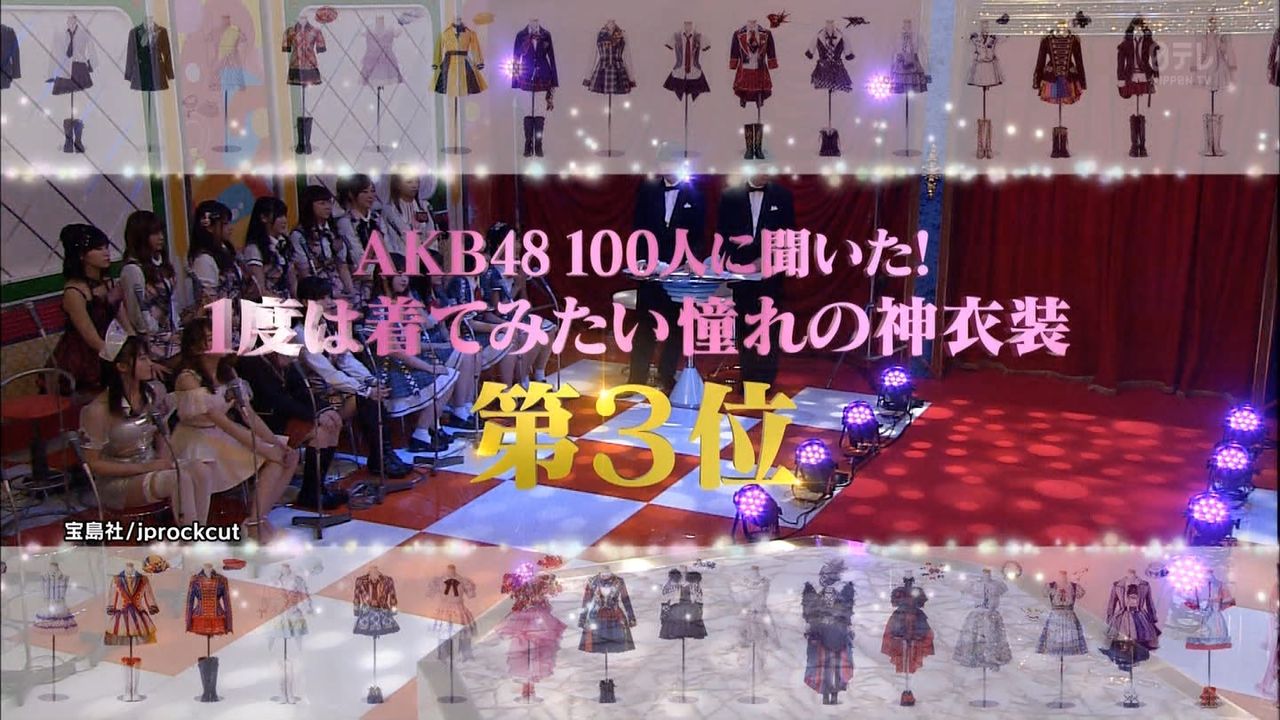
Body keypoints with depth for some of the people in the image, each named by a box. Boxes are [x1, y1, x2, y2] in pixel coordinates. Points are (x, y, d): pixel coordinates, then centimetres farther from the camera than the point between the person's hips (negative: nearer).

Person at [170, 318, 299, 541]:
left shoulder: (228, 372, 6)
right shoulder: (188, 379, -17)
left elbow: (249, 414, 3)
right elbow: (223, 422, -23)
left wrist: (277, 442, -12)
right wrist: (265, 449, -26)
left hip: (226, 436, 8)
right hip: (198, 444, -8)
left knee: (288, 455, -9)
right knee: (273, 459, -22)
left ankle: (259, 517, -8)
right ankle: (255, 524, -16)